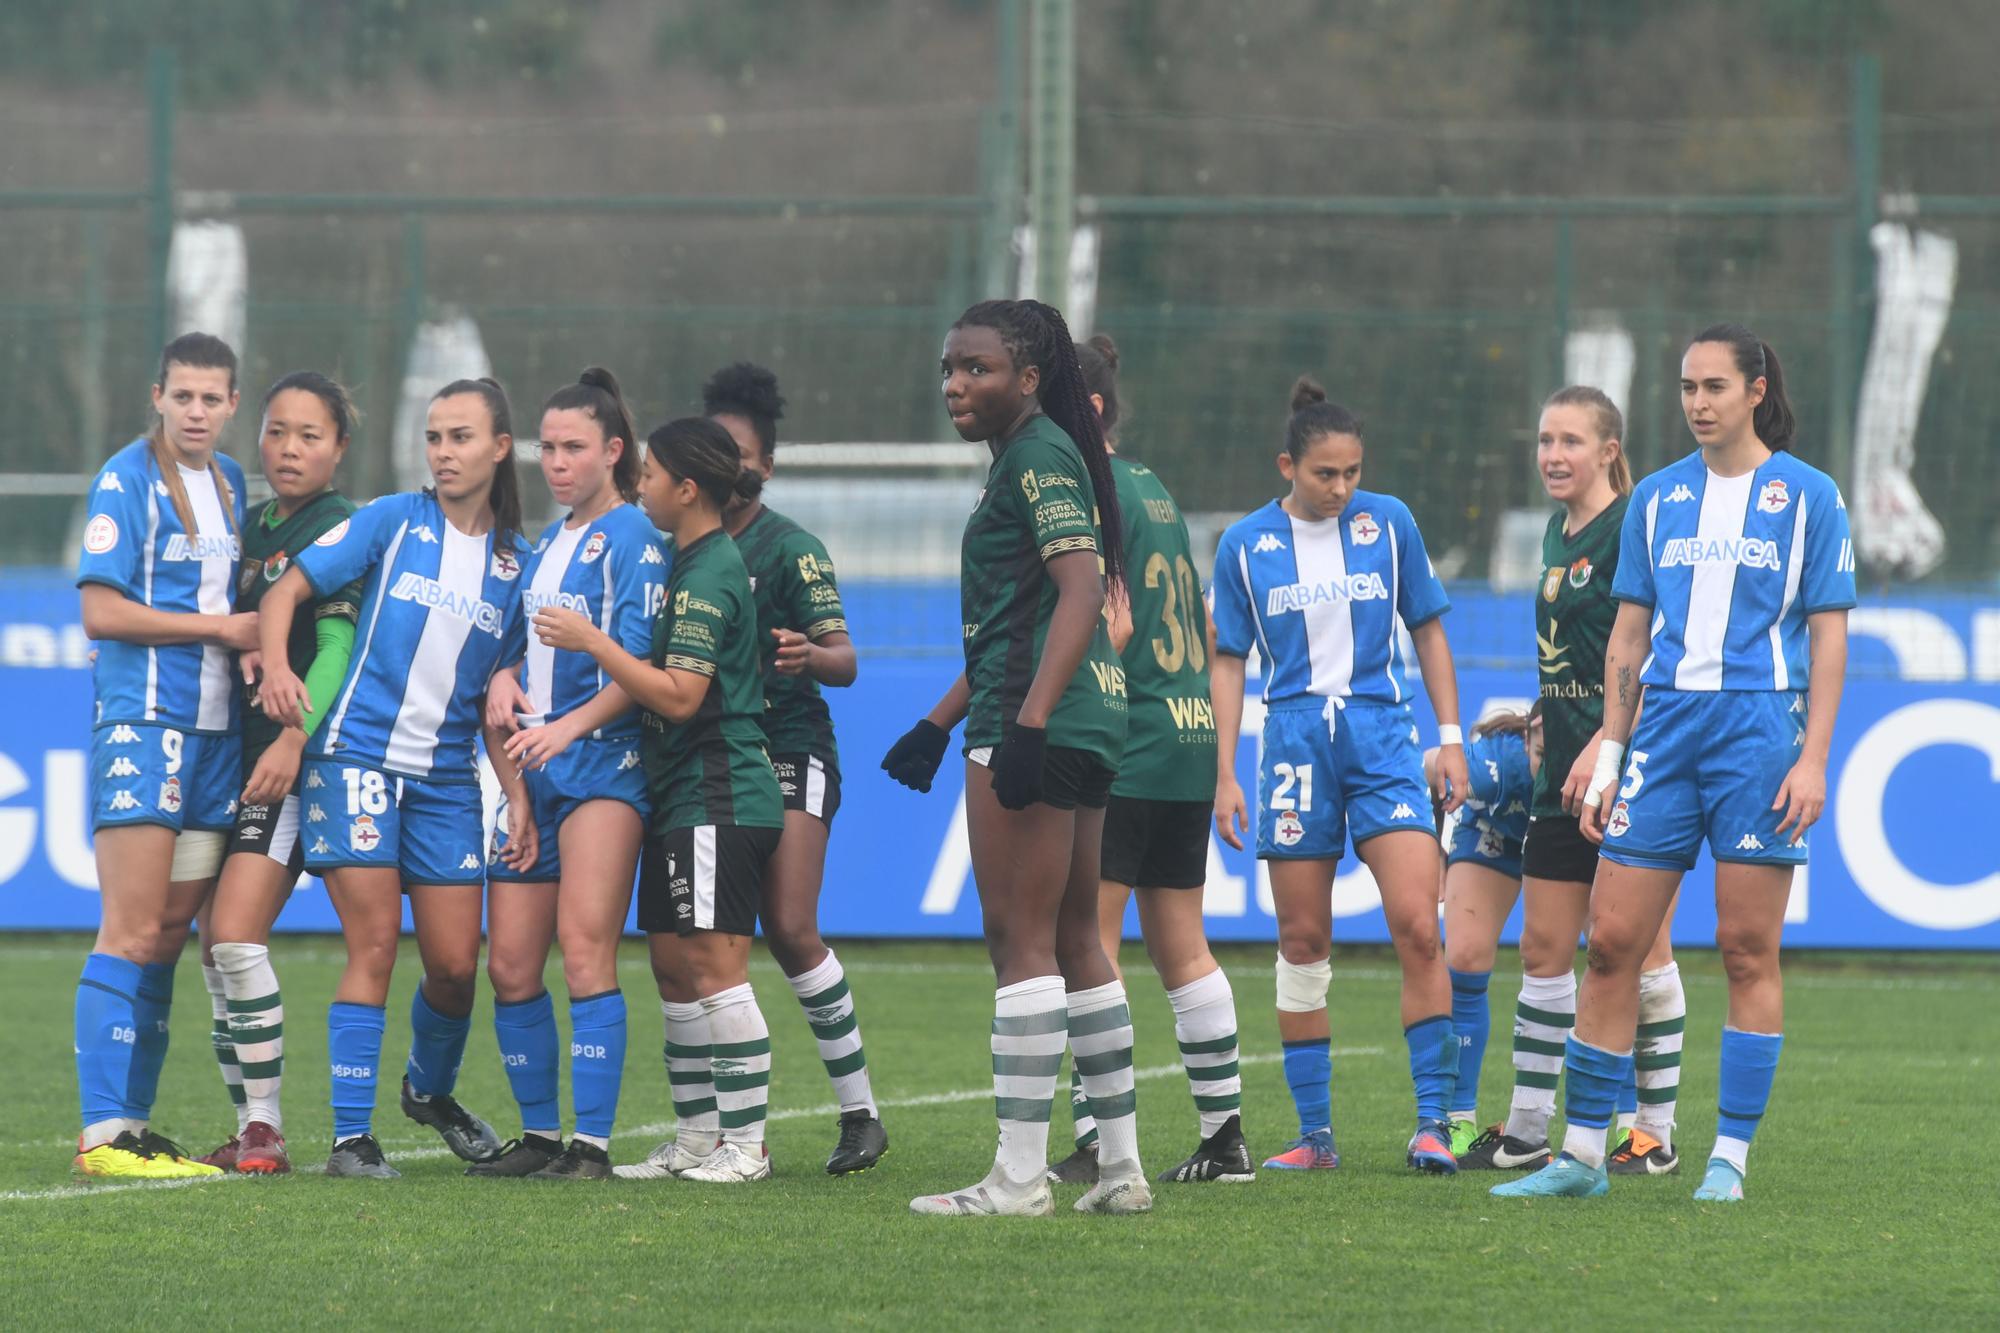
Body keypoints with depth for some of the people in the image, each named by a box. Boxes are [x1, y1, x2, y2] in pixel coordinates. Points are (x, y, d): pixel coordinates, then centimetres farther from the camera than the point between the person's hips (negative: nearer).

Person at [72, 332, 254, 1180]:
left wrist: (254, 645, 5)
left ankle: (135, 1123, 10)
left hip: (214, 729, 7)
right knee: (133, 933, -11)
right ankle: (103, 1133, -12)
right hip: (141, 723, -7)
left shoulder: (230, 483, 15)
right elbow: (103, 610, -14)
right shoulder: (125, 483, -8)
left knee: (169, 934, 7)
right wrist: (220, 627, -11)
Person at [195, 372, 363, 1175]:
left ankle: (266, 1129, -11)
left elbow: (337, 648, -15)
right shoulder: (251, 527, 16)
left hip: (297, 762, -8)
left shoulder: (338, 529, -6)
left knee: (236, 936, -16)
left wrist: (293, 738, -25)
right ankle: (248, 1129, 10)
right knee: (216, 942, 4)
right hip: (232, 753, 8)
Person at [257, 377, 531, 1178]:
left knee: (456, 963, 2)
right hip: (356, 755, -4)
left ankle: (430, 1090, 32)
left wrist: (518, 796, 6)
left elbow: (495, 700, 15)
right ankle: (351, 1136, -6)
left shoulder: (514, 565, 10)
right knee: (374, 947, -11)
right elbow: (285, 591, -3)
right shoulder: (393, 522, 0)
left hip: (446, 777, 4)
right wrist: (275, 666, -22)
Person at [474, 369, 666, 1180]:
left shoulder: (630, 538, -6)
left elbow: (639, 670, -14)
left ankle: (592, 1144, -16)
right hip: (533, 770, 8)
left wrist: (569, 726, -25)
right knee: (511, 966, 4)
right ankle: (539, 1136, 14)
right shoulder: (546, 544, 19)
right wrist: (504, 678, 4)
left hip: (602, 762, -8)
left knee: (585, 951, -16)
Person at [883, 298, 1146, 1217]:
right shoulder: (1024, 458, 20)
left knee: (1019, 940, -8)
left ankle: (1020, 1175, -8)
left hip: (1037, 723, -11)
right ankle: (1121, 1165, 16)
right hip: (1085, 725, 11)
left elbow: (1079, 593, -22)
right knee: (1073, 941, 14)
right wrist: (940, 723, 30)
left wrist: (1027, 723, -28)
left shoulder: (1038, 455, -11)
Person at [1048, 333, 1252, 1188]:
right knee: (1180, 947, 11)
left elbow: (1112, 624, -17)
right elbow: (1201, 623, 20)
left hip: (1126, 746, -9)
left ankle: (1096, 1138, -12)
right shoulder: (1153, 490, 16)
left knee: (1088, 939, -7)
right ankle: (1226, 1137, 11)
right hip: (1190, 734, 9)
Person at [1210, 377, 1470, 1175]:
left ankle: (1433, 1121, -9)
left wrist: (1451, 737, 5)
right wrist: (1224, 774, 2)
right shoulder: (1246, 545, 2)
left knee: (1416, 927, -14)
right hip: (1294, 742, 1)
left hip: (1381, 735, -1)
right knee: (1302, 943, 4)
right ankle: (1315, 1134, 10)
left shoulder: (1388, 523, 2)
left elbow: (1428, 630, 11)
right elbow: (1228, 661, 7)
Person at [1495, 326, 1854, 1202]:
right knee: (1612, 941, 0)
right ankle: (1581, 1154, 5)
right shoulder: (1657, 498, 12)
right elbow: (1629, 637, 15)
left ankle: (1730, 1157, 3)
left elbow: (1828, 636, -1)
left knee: (1748, 951, -2)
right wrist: (1609, 757, 9)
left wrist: (1813, 758, -9)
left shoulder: (1807, 497, 1)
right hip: (1666, 730, 4)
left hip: (1760, 730, -4)